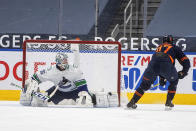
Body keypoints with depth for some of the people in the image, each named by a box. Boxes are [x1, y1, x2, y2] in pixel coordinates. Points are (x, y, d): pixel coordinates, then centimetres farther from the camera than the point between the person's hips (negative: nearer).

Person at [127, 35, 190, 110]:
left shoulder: (159, 47, 39)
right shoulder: (175, 48, 29)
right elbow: (185, 61, 24)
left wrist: (162, 77, 45)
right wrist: (183, 72, 36)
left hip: (154, 64, 2)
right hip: (166, 64, -2)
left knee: (145, 84, 18)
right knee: (173, 81, 26)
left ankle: (132, 102, 10)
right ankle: (168, 103, 21)